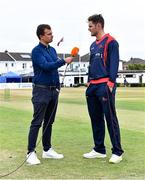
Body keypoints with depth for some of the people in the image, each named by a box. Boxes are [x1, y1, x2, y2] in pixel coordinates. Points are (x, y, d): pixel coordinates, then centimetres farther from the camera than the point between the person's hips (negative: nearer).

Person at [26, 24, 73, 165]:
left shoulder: (52, 50, 14)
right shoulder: (37, 51, -8)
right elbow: (45, 66, -21)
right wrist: (64, 61, -22)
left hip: (54, 90, 7)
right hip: (41, 90, -7)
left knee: (49, 122, 11)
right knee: (37, 122, -8)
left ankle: (47, 150, 19)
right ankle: (31, 153, -5)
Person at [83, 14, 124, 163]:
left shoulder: (110, 42, -5)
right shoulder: (93, 45, 20)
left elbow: (114, 63, -12)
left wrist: (111, 82, -19)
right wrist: (89, 81, 16)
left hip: (104, 85, -8)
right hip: (93, 86, 8)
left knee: (110, 118, -7)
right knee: (96, 118, 11)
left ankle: (117, 152, -1)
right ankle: (99, 150, 20)